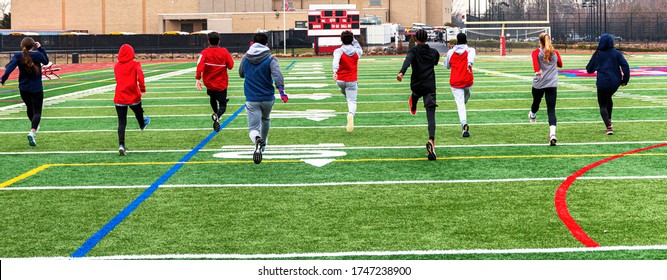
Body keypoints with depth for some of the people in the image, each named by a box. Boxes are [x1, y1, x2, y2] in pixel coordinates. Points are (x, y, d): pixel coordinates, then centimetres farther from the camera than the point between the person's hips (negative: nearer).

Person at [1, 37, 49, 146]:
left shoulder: (18, 56, -6)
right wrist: (40, 48, 12)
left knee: (30, 108, 26)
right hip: (36, 88, -3)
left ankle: (34, 126, 49)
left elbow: (10, 66, -22)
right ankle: (32, 132, -28)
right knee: (37, 112, -3)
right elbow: (46, 61, 11)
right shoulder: (37, 55, -9)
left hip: (23, 89, 3)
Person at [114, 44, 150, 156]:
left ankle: (121, 146, -12)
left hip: (119, 98, 2)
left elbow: (118, 79, 14)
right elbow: (140, 75, -21)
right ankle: (142, 125, 60)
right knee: (138, 112, 30)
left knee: (121, 123, 1)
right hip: (134, 97, -2)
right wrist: (142, 88, -15)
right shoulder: (134, 64, -4)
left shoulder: (116, 66, 7)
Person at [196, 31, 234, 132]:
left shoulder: (205, 52, -8)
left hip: (209, 83, 2)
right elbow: (230, 66, -5)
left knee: (213, 99, 31)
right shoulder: (224, 52, -7)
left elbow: (200, 66, -23)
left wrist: (198, 79, -25)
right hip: (221, 83, -2)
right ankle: (217, 116, -31)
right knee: (223, 106, 1)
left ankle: (216, 114, 44)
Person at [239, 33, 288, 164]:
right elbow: (277, 74, -24)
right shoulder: (270, 59, -6)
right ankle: (263, 144, 46)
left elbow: (241, 74, 19)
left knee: (253, 128, -5)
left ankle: (257, 140, -39)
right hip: (268, 98, 0)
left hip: (251, 100, 0)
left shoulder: (245, 58, 3)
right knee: (265, 119, 30)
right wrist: (281, 89, -34)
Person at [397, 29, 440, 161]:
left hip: (416, 85, 0)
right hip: (430, 86, 0)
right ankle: (431, 140, -29)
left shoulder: (413, 51, -5)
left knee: (415, 93, 40)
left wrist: (401, 72, -42)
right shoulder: (434, 52, 5)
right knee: (431, 116, -8)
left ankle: (413, 108, 73)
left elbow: (407, 61, -27)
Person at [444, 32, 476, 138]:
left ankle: (464, 124, -30)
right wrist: (470, 63, -43)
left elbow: (447, 66, 20)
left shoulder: (451, 52, 7)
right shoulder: (470, 50, 3)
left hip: (455, 82, 0)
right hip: (468, 81, 0)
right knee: (467, 95, 29)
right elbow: (471, 55, -22)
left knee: (460, 103, -7)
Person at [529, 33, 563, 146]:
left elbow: (535, 60, -24)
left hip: (538, 84, -1)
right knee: (551, 110, -6)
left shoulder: (536, 52, -2)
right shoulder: (555, 53, 7)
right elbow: (560, 65, 23)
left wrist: (537, 70, -40)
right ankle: (552, 134, -23)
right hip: (552, 85, 1)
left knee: (536, 102, 28)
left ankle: (532, 116, 60)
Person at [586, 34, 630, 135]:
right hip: (615, 83, 3)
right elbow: (625, 65, -7)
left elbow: (589, 69, 9)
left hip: (602, 83, -3)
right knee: (608, 98, 31)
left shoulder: (597, 54, 1)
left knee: (603, 105, 4)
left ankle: (609, 127, -14)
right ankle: (609, 120, 30)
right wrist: (625, 80, 1)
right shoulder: (616, 53, 2)